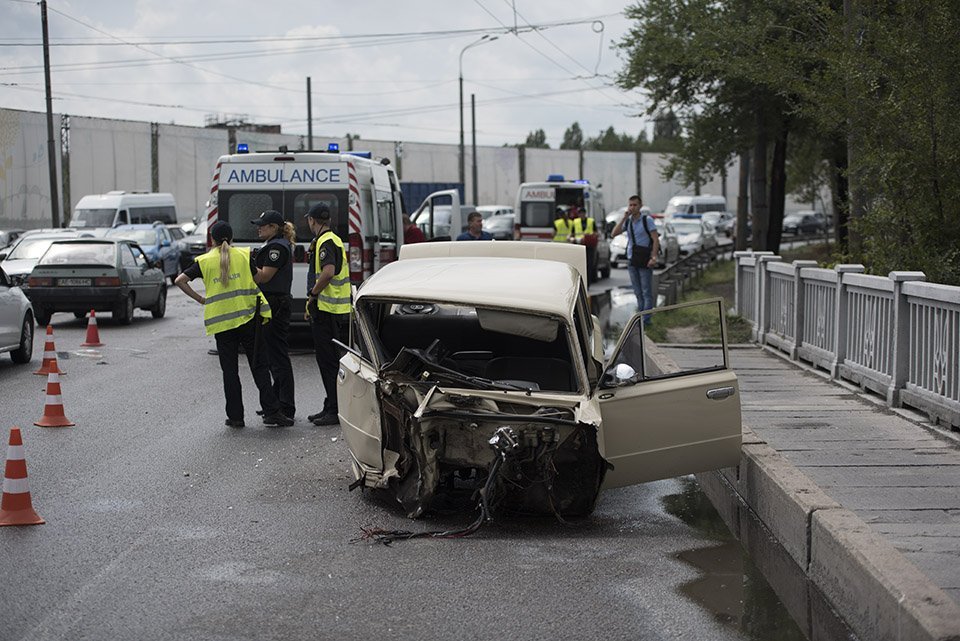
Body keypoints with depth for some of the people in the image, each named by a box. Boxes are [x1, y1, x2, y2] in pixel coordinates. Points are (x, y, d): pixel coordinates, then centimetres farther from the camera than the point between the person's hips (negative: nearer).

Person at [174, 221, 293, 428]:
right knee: (259, 367, 3)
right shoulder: (244, 255, 3)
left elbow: (180, 280, -3)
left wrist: (201, 299, 3)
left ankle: (235, 416, 6)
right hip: (247, 317, 0)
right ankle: (271, 412, -2)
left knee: (229, 370, 7)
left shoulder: (204, 261, 4)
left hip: (221, 321, 0)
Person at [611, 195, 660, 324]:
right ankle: (640, 316, 17)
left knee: (646, 291, -4)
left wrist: (654, 257, -20)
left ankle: (646, 320, -5)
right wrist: (624, 218, -10)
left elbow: (656, 239, -10)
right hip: (631, 261, 5)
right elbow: (614, 233, -3)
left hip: (645, 261, -5)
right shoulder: (627, 221, 9)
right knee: (637, 291, 10)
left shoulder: (647, 220, -6)